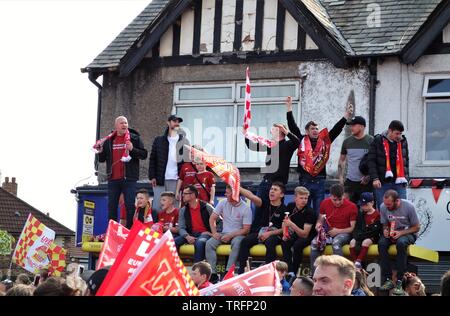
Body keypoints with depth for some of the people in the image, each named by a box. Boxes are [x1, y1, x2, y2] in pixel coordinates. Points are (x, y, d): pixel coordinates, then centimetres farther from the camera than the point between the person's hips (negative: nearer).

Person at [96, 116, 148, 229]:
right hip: (113, 179, 4)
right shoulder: (109, 141, 12)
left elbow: (144, 154, -2)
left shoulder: (134, 138, 3)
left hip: (129, 178, -3)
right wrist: (100, 152, -4)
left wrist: (132, 149, -18)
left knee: (130, 206, -4)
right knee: (112, 206, 7)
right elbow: (102, 159, 17)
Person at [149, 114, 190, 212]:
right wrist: (152, 177, -1)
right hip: (160, 180, 0)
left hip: (176, 180, 0)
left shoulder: (183, 141, 9)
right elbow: (152, 160, 9)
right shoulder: (159, 140, 10)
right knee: (157, 207, -2)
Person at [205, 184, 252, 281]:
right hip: (224, 233, 4)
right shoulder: (223, 203, 6)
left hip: (238, 234, -4)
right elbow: (212, 218, 9)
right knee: (209, 243, -23)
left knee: (236, 242, -39)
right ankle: (213, 273, -27)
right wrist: (214, 232, -7)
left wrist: (230, 236, -19)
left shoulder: (246, 209, -7)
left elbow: (246, 229, -11)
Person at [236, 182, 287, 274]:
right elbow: (251, 196, -9)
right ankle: (240, 271, -24)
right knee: (245, 241, -22)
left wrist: (270, 233, -13)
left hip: (274, 235, -3)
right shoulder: (264, 204, 7)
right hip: (259, 232, 3)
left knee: (270, 242, -36)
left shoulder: (284, 209, 1)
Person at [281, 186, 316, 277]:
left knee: (298, 244, -35)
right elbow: (284, 222, 11)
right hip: (295, 234, 5)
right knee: (284, 243, -27)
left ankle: (294, 272, -26)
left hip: (309, 236, -5)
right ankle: (289, 271, -32)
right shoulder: (290, 206, -5)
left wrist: (292, 225, -38)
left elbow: (305, 234, -26)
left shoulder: (309, 212, -22)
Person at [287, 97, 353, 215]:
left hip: (319, 182, 2)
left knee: (319, 212, 7)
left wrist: (346, 116, -4)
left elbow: (336, 129, 4)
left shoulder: (324, 141, 8)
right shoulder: (302, 141, 4)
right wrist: (289, 110, -5)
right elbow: (293, 127, 0)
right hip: (305, 181, -2)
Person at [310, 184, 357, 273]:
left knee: (336, 242, -39)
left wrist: (338, 231, -18)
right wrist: (318, 225, -8)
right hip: (327, 232, 4)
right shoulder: (325, 203, 3)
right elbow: (320, 219, 16)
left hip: (344, 233, -4)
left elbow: (353, 228, -7)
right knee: (314, 243, -27)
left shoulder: (351, 207, -8)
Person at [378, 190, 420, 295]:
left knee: (401, 243, -38)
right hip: (392, 232, 4)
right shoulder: (383, 207, -7)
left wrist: (401, 233, -24)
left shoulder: (409, 206, -17)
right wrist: (385, 230, -16)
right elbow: (385, 225, 9)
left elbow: (416, 227, -9)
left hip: (408, 232, -4)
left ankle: (399, 282, -35)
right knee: (381, 243, -30)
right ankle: (388, 280, -27)